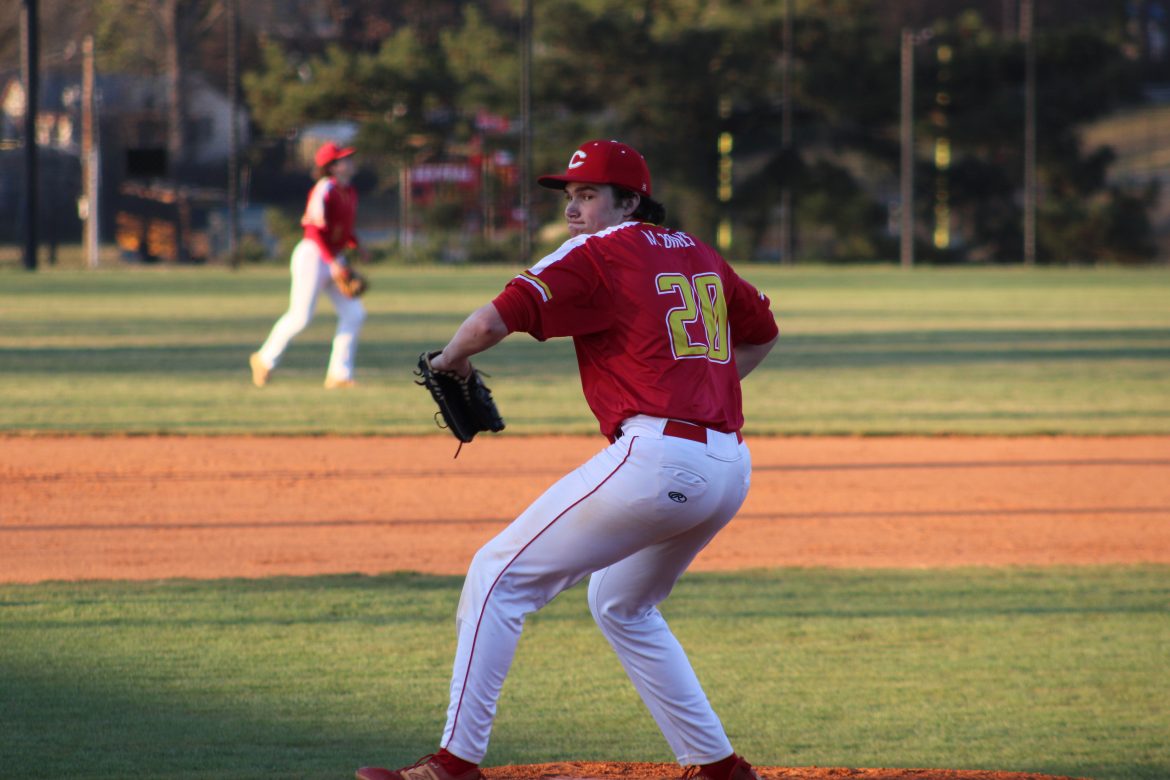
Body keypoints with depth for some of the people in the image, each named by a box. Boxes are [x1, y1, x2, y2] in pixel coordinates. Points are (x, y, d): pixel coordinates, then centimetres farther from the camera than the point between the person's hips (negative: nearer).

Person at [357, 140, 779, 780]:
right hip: (729, 468, 8)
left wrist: (449, 360, 6)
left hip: (655, 457, -8)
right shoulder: (700, 255, 21)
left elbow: (492, 322, -13)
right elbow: (762, 332, 35)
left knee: (499, 575, -2)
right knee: (622, 606, 29)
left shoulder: (597, 254, -2)